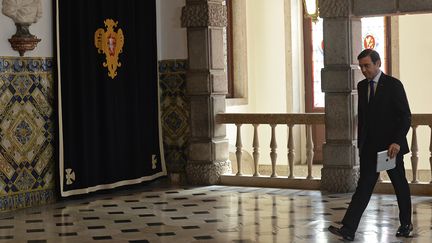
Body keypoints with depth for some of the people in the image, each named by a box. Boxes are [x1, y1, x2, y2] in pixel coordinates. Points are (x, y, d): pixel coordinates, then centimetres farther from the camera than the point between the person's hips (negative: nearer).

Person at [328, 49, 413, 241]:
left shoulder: (393, 85, -8)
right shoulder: (362, 86, 9)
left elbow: (405, 116, -11)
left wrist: (397, 141, -21)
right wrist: (360, 142, 12)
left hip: (391, 145, -4)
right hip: (369, 147, 4)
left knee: (400, 185, 11)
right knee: (364, 186, -3)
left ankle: (406, 224, 28)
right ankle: (348, 229, -11)